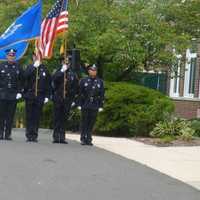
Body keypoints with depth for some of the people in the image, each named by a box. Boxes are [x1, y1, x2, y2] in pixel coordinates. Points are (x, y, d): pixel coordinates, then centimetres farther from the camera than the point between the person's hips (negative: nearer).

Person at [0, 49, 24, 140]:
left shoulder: (18, 67, 6)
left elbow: (21, 81, 8)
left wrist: (20, 92, -1)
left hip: (14, 95, 0)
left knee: (10, 115, 2)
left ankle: (8, 134, 6)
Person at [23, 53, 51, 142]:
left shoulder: (44, 69, 7)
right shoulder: (30, 67, 8)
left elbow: (48, 84, 8)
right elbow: (25, 75, -13)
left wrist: (47, 96, 2)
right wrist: (34, 66, -17)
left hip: (40, 97, 0)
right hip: (30, 96, 0)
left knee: (37, 117, 0)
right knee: (29, 116, 1)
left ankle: (35, 136, 4)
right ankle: (29, 135, 6)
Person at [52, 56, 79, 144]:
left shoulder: (73, 74, 9)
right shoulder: (58, 72, 6)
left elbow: (76, 88, 10)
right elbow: (54, 79, -16)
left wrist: (73, 100, 5)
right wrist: (62, 71, -18)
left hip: (67, 100, 1)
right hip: (58, 99, -1)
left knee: (64, 119, 3)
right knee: (57, 119, 1)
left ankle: (62, 137, 7)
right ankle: (56, 137, 4)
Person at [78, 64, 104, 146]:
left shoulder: (100, 82, 7)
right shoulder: (83, 81, 4)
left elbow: (102, 95, 7)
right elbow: (80, 93, 2)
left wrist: (101, 106, 1)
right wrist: (79, 105, -3)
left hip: (95, 106, 1)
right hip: (85, 106, -1)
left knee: (91, 123, 3)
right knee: (84, 123, 2)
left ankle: (89, 139, 10)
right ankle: (83, 139, 9)